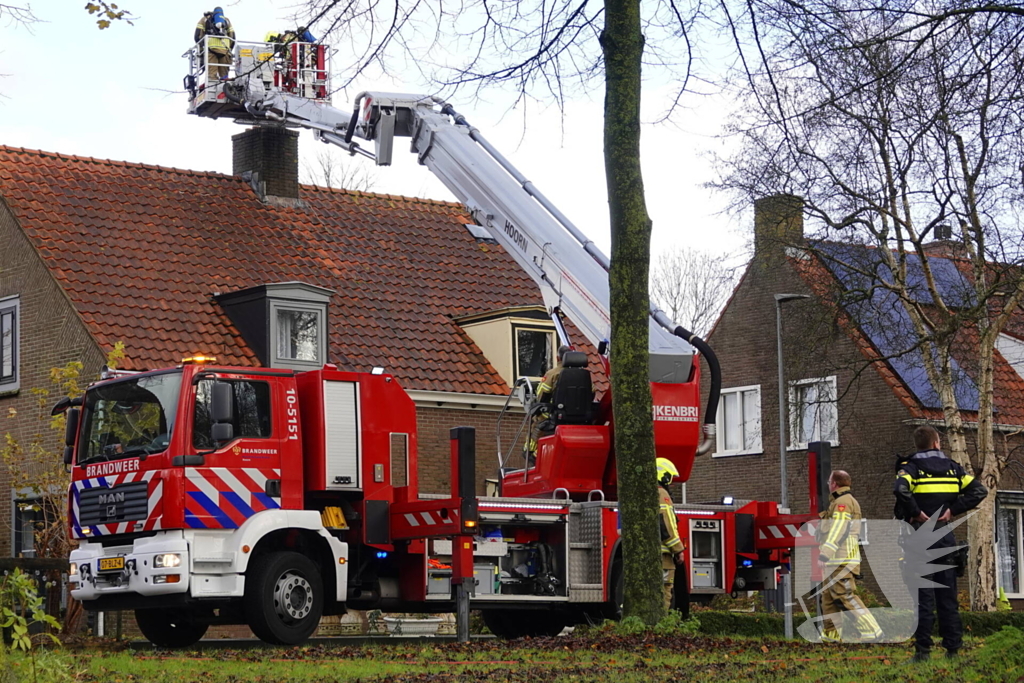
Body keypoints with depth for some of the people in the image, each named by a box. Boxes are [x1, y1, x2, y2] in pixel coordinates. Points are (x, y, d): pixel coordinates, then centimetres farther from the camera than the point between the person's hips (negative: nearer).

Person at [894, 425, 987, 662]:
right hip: (945, 535, 3)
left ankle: (923, 649, -7)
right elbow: (979, 490, -1)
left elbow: (901, 490, -25)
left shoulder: (911, 467, -4)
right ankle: (953, 648, 8)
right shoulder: (952, 467, 9)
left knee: (924, 594, -4)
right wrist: (953, 510, 0)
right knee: (947, 594, 8)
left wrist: (914, 514, -12)